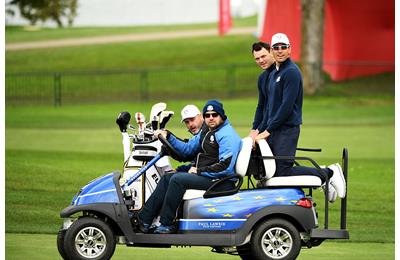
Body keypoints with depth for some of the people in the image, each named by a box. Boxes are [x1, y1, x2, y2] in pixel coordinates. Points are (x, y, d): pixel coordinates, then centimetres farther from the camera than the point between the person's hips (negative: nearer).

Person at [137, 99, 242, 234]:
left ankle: (166, 224, -18)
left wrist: (200, 171, -17)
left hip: (220, 182, -10)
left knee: (178, 179, -23)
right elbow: (187, 149, 24)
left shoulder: (227, 135, -13)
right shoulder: (206, 133, 19)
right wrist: (168, 136, 11)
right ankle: (144, 219, -1)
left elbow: (226, 166, -23)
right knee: (167, 178, 5)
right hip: (203, 176, 10)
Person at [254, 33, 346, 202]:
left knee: (282, 172, -17)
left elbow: (287, 106, -17)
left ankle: (328, 173, -4)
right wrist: (261, 130, 15)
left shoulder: (291, 72, -10)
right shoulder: (272, 75, 19)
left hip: (287, 129, -9)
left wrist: (268, 130, -16)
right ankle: (321, 172, 15)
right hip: (274, 130, 9)